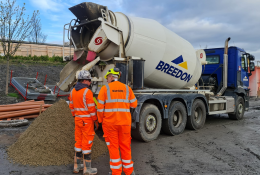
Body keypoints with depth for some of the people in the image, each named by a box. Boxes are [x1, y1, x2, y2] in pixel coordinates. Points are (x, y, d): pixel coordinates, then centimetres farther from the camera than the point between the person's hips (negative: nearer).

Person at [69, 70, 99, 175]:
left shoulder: (73, 91, 7)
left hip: (78, 119, 7)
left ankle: (77, 166, 25)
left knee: (79, 142, 16)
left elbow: (72, 106, 13)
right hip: (87, 121, -7)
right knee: (87, 143, 0)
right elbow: (91, 108, -17)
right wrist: (96, 120, -9)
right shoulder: (87, 92, -17)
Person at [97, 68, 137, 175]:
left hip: (110, 123, -2)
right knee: (125, 147, 13)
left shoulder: (105, 88, -2)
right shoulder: (127, 88, 5)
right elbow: (134, 104, 7)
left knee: (113, 147, 7)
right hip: (125, 122, 3)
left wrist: (101, 120, 8)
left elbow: (100, 107, -5)